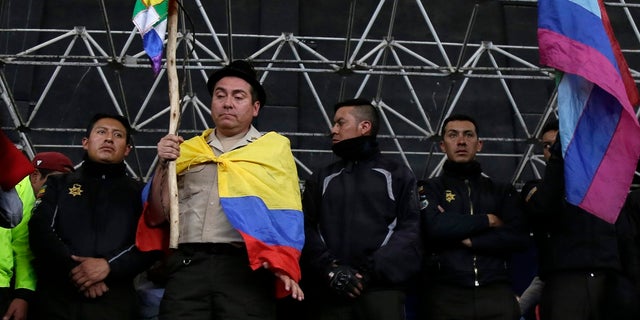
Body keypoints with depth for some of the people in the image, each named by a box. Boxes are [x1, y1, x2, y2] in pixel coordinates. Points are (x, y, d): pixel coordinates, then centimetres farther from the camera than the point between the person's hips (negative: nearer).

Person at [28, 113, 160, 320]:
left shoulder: (139, 192, 14)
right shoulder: (58, 185, 16)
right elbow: (40, 231, 1)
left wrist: (109, 265, -16)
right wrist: (74, 269, -14)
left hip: (116, 300, 0)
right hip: (56, 297, 1)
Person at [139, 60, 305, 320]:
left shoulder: (275, 148, 12)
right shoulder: (188, 150, 19)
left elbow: (287, 214, 4)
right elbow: (157, 216, 15)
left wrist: (283, 264, -11)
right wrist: (164, 164, 1)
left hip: (245, 266, -2)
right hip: (187, 266, 2)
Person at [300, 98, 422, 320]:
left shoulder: (398, 175, 11)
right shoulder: (321, 179, 19)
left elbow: (410, 231, 0)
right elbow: (306, 229, 7)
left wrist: (371, 270, -12)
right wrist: (330, 268, -11)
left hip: (381, 289, -2)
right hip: (327, 291, 2)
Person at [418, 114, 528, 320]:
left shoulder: (503, 191, 18)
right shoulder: (430, 189, 10)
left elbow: (519, 238, 1)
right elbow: (434, 227, -11)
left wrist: (466, 238, -6)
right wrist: (488, 220, -2)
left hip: (496, 293, 2)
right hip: (445, 295, -2)